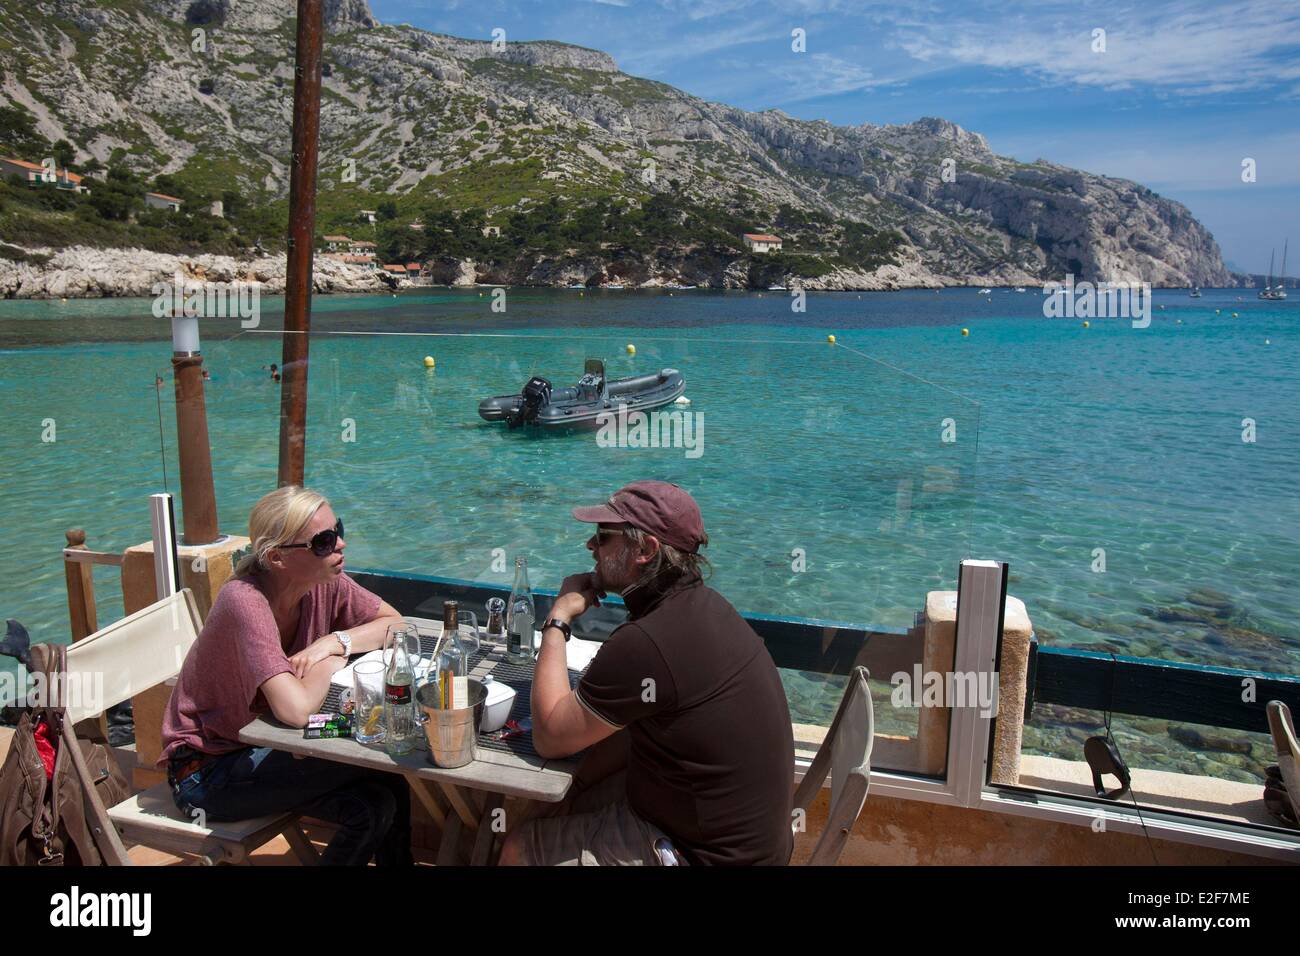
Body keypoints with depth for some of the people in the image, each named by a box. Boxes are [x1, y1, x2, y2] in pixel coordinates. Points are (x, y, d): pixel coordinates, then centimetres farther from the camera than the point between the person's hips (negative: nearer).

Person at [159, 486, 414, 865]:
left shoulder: (324, 584, -9)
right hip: (207, 771, -6)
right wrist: (330, 661, -18)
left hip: (261, 748, 6)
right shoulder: (245, 602, -28)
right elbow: (296, 710, -37)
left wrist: (335, 641, -15)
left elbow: (393, 623, 1)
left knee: (379, 803, -15)